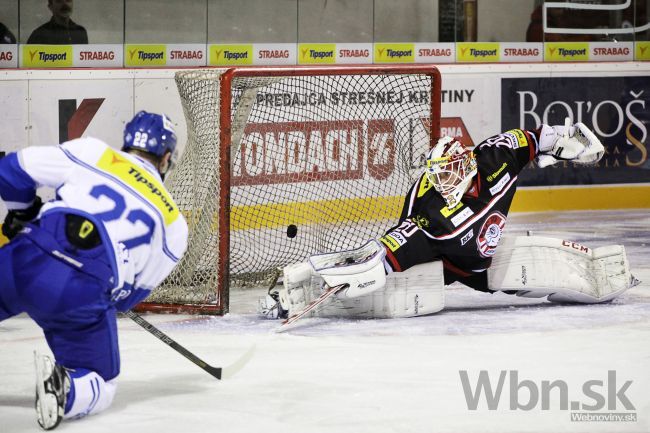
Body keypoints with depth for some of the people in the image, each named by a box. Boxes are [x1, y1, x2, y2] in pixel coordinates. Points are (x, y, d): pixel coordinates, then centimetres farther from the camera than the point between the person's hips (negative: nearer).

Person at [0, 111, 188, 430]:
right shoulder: (174, 224, 19)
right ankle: (64, 387, -18)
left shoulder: (93, 153, 16)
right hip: (85, 297, -1)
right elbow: (129, 296, 21)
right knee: (98, 386, 17)